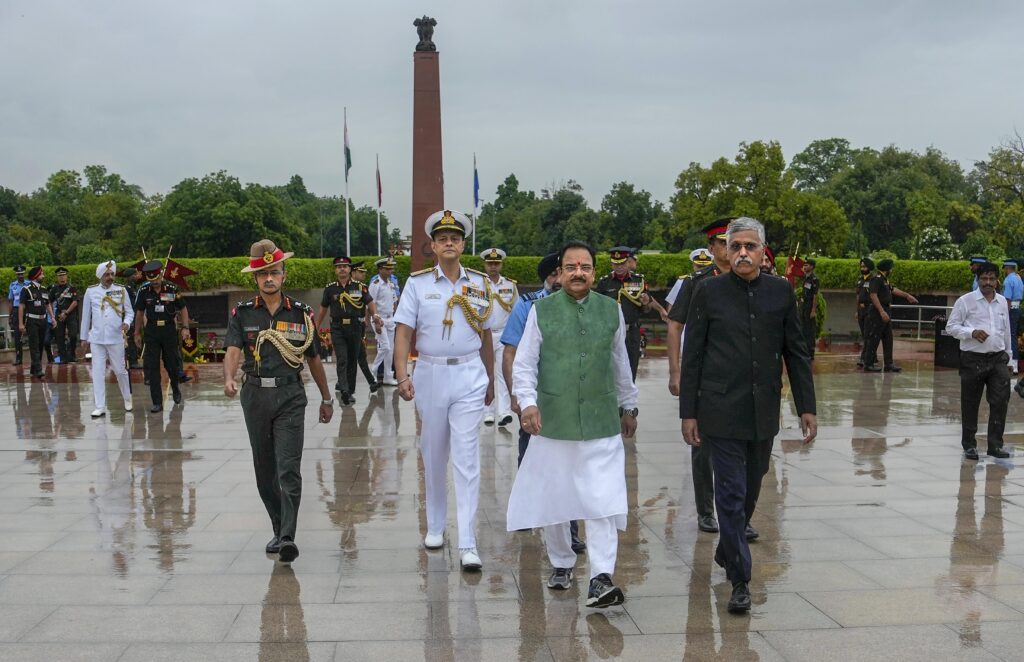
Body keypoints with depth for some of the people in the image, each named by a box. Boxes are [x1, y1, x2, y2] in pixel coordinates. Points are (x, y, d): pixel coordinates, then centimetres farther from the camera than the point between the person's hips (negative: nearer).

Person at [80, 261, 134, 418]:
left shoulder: (121, 290, 1)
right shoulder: (91, 291, 3)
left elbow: (130, 312, 5)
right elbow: (86, 315, 9)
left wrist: (127, 323, -16)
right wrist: (84, 338, 11)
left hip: (116, 338, -1)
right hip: (96, 338, 1)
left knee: (120, 370, 6)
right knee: (98, 373, -1)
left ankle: (127, 398, 29)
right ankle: (100, 407, 4)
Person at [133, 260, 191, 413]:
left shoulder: (172, 289, -6)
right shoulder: (144, 291, -1)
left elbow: (183, 309, 3)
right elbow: (139, 313, 9)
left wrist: (185, 328, -6)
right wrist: (137, 333, 12)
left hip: (169, 331, -1)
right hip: (151, 332, 1)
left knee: (171, 364, 8)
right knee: (152, 367, -3)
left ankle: (175, 389, 39)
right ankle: (157, 403, 0)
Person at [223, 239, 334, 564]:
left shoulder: (301, 313, 5)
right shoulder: (242, 313, 4)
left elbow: (314, 359, 12)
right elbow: (233, 351, -10)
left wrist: (326, 399, 17)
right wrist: (229, 378, -30)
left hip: (290, 395, -2)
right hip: (255, 394, 2)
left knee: (289, 470, -11)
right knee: (265, 470, 11)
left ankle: (287, 538, -14)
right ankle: (279, 528, 25)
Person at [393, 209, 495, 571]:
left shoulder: (479, 284, 8)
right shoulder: (417, 283, 3)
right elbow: (403, 332, -3)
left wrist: (490, 379, 19)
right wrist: (402, 375, -15)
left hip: (469, 374, 0)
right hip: (430, 374, 0)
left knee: (467, 457, -7)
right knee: (433, 455, 12)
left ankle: (468, 544, -8)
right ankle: (435, 526, 30)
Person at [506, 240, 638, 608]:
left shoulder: (611, 311, 6)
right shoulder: (542, 311, 0)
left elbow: (621, 363, 18)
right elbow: (524, 364, 0)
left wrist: (628, 405, 25)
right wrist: (528, 402, -15)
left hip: (602, 425, 0)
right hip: (552, 422, 0)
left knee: (603, 502, -9)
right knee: (552, 499, 11)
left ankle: (601, 580, -10)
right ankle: (561, 564, 31)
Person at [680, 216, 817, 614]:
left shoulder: (781, 292, 4)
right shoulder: (709, 292, -2)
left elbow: (797, 353, 9)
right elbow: (691, 356, -1)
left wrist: (807, 407, 5)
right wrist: (688, 412, -4)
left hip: (763, 412, 3)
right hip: (722, 411, -3)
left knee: (750, 491, 16)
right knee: (731, 493, -4)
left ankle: (727, 551, 38)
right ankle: (740, 581, 3)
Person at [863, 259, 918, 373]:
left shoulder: (884, 279, 17)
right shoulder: (876, 279, -14)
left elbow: (892, 289, 32)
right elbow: (873, 295, -22)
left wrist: (907, 296, 39)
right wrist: (882, 312, -27)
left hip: (885, 312, 10)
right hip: (877, 312, -10)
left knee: (888, 339, 11)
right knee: (874, 339, -7)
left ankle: (889, 364, 15)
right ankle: (868, 364, -2)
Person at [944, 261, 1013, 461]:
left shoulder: (1002, 302, 12)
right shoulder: (966, 301, -3)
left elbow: (1006, 330, 20)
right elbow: (951, 326, -3)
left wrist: (1008, 356, 21)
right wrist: (972, 332, -18)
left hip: (998, 358, 4)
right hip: (973, 359, -3)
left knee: (1000, 401, -3)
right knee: (970, 405, 5)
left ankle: (995, 444, 6)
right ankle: (969, 445, 18)